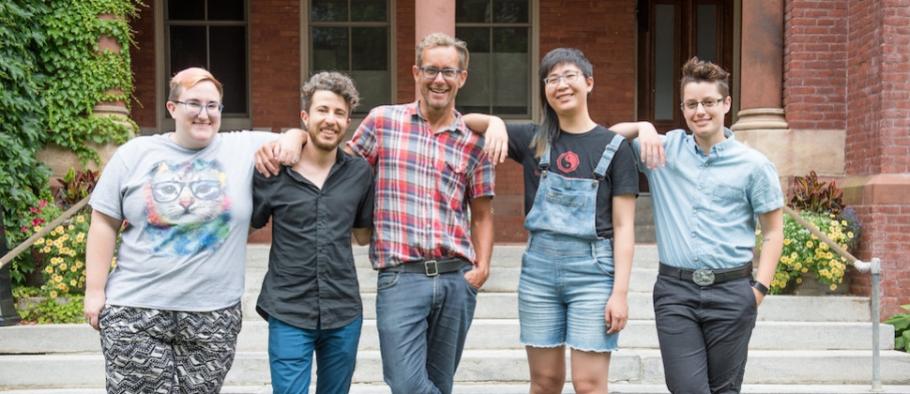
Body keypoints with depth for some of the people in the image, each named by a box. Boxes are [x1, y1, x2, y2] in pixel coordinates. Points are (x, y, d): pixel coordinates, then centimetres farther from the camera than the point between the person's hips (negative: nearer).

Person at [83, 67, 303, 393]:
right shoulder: (135, 153, 4)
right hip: (135, 311, -1)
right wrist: (95, 290, 1)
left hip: (213, 316, 1)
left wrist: (291, 140, -12)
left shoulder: (244, 149, 4)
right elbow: (104, 224, 5)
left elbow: (295, 136, 12)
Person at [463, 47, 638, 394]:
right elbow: (467, 121, 12)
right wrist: (495, 124, -9)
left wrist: (620, 292, -9)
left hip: (592, 270, -3)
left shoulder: (614, 147, 0)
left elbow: (623, 227, -2)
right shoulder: (533, 140, 7)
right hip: (539, 266, 3)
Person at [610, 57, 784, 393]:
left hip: (731, 292, 0)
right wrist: (643, 128, -6)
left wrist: (760, 288, -4)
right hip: (675, 290, 1)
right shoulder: (665, 149, 6)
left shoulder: (753, 164, 1)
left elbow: (773, 232, 5)